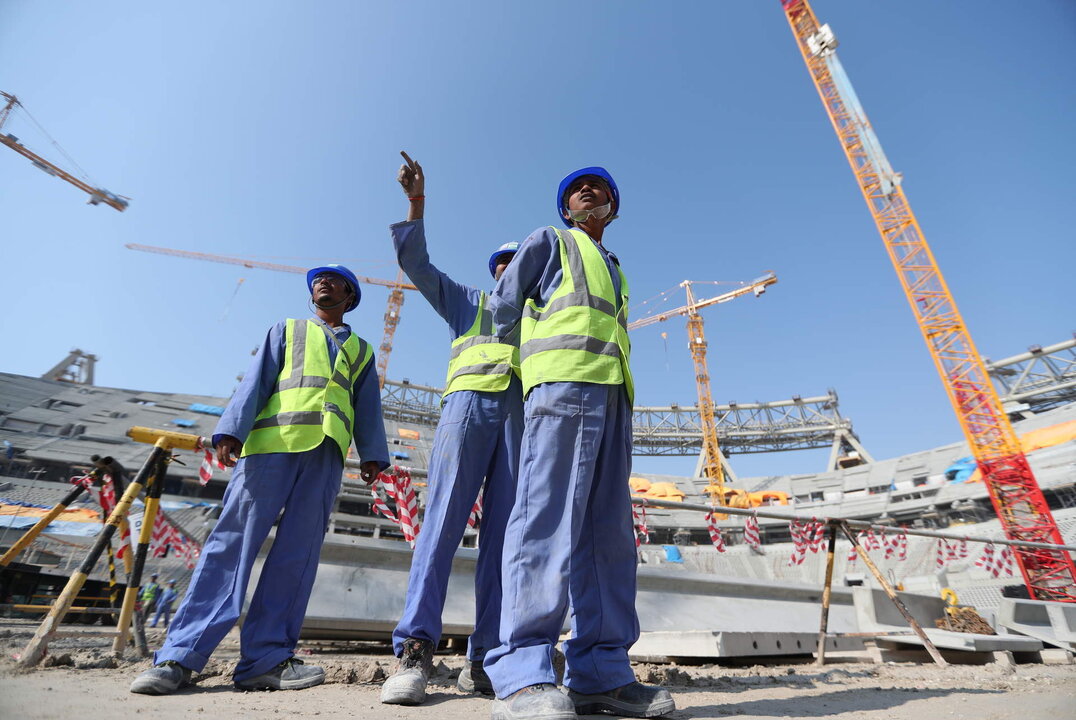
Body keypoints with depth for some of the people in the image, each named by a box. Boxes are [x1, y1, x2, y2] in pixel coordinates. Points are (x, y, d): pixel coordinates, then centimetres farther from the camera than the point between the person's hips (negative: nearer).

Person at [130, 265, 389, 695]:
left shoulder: (361, 351, 26)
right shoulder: (286, 330, 23)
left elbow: (368, 407, 16)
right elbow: (255, 382, 10)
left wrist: (373, 453, 2)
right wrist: (232, 430, -6)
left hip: (327, 452, 1)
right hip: (271, 440, -1)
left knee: (298, 553, -4)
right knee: (234, 540, -7)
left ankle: (266, 659, 0)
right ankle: (181, 656, -3)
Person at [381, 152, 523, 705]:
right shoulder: (465, 302, 28)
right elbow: (416, 263, 20)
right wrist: (417, 203, 11)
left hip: (522, 412, 2)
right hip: (469, 400, -2)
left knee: (503, 532, -8)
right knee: (444, 518, -16)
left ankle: (484, 659, -7)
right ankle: (415, 649, -17)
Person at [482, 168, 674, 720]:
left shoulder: (613, 270, 36)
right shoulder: (549, 241, 19)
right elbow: (504, 303, 14)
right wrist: (519, 357, 16)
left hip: (613, 391, 7)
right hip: (563, 380, -7)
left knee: (609, 530, -2)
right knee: (548, 516, -19)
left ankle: (601, 672, 1)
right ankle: (521, 676, -18)